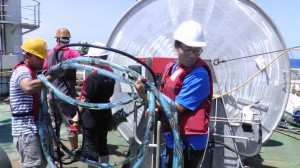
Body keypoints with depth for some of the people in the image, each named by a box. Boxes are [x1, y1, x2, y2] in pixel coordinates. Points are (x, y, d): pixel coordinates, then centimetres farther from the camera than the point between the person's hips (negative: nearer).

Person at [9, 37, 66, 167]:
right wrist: (52, 77, -41)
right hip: (26, 130, -10)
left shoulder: (32, 71, 18)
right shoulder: (22, 70, -16)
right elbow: (28, 87, -40)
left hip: (34, 127, 10)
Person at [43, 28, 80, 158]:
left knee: (55, 123, 16)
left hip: (52, 94, 7)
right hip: (66, 95, -7)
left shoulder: (49, 53, 12)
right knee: (71, 123, 2)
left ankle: (55, 150, 24)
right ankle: (75, 151, 10)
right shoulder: (69, 52, -10)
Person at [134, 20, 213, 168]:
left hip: (188, 142, -8)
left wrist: (144, 95, -19)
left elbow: (176, 108, -23)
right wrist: (155, 109, -7)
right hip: (172, 138, 8)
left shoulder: (199, 75, -22)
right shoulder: (170, 68, 3)